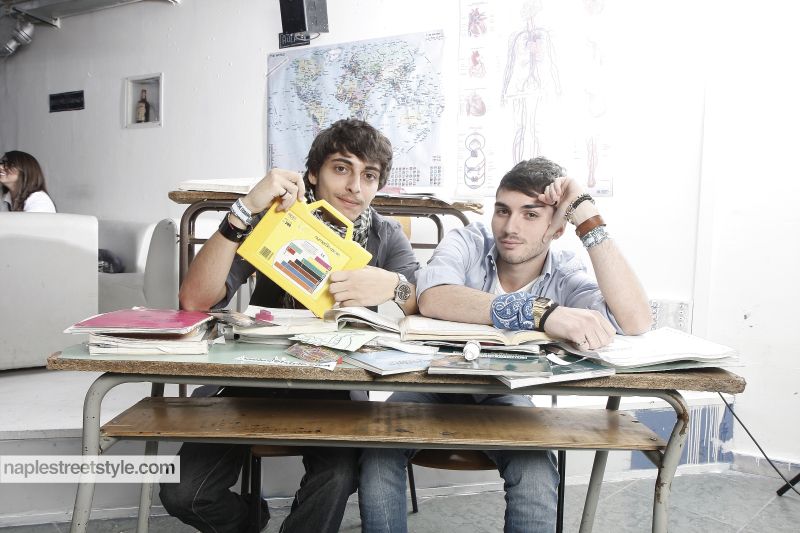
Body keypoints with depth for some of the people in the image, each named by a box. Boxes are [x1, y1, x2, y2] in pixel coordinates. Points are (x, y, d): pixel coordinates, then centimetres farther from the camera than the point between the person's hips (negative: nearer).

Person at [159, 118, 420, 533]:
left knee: (338, 475, -29)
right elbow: (195, 300, -18)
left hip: (338, 386, 0)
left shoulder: (386, 236, 0)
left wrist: (394, 286, -36)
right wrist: (244, 209, -29)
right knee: (183, 494, -12)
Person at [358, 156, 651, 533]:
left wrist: (588, 217, -30)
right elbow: (431, 299, -38)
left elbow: (635, 322, -31)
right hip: (435, 382, 0)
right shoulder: (469, 242, -16)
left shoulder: (565, 275, -12)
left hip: (505, 398, 1)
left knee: (537, 475, -27)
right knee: (378, 452, -26)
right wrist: (541, 313, -47)